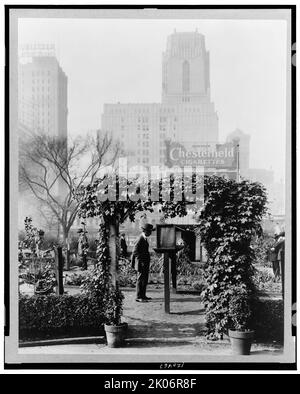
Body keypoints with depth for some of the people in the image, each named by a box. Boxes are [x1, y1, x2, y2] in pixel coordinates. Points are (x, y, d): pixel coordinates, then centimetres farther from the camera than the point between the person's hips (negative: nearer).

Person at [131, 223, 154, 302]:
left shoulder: (145, 239, 13)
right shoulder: (140, 239, -17)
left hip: (145, 264, 10)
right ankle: (138, 297, -3)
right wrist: (142, 259, -20)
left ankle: (143, 296, 22)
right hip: (141, 263, -10)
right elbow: (135, 252, -21)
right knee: (140, 280, -6)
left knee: (145, 280, 14)